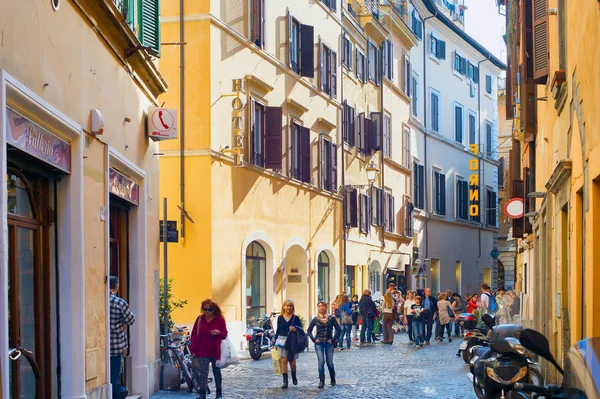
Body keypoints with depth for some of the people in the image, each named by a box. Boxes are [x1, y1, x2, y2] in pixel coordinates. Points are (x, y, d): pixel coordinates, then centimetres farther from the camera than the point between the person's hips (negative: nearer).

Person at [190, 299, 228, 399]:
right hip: (203, 351, 0)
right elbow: (194, 334, 3)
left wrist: (219, 333, -22)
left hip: (216, 351, 0)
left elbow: (225, 334, 1)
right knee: (203, 372, -8)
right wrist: (193, 349, -4)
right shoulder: (200, 319, 1)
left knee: (217, 372, 13)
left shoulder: (220, 319, -4)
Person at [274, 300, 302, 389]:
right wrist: (275, 341, 8)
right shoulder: (280, 318, 7)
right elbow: (278, 330, 12)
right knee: (283, 361, -4)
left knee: (292, 361, 1)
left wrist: (295, 329, -16)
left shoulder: (295, 318, 2)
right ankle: (285, 381, -2)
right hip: (282, 340, 1)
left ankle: (294, 377, 30)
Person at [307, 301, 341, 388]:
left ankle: (333, 380, 25)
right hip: (319, 343, 0)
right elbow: (309, 330, 12)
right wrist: (314, 339, 2)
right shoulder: (315, 319, 3)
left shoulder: (331, 318, 0)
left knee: (330, 362, 2)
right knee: (321, 361, -12)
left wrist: (333, 339, -2)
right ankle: (321, 381, -6)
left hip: (329, 343, 0)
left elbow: (338, 329, 3)